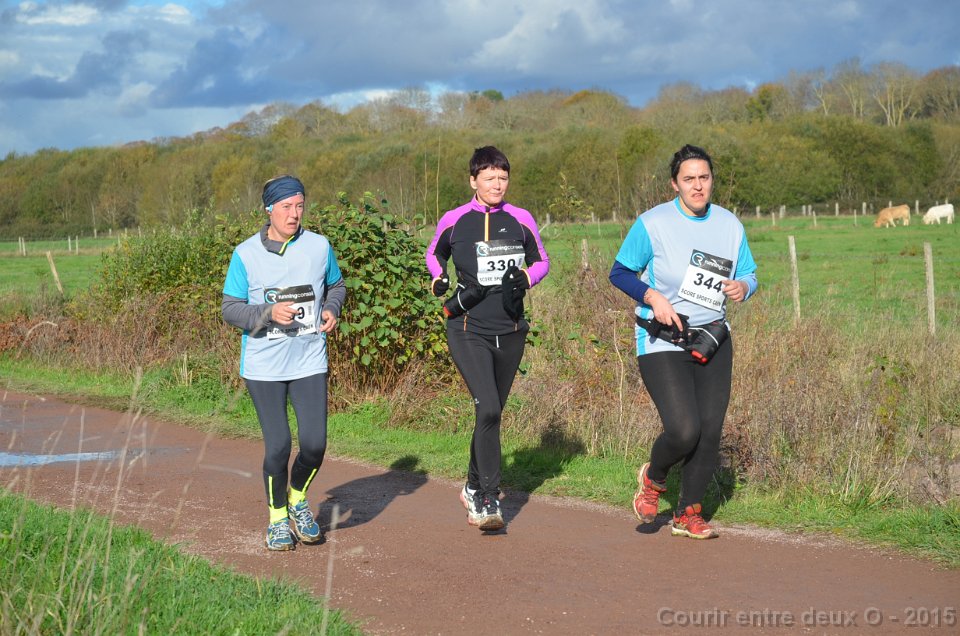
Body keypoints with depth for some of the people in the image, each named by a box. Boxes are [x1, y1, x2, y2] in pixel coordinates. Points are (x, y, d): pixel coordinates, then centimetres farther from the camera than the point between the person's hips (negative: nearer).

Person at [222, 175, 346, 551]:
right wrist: (269, 313, -21)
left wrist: (332, 309, -4)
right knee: (278, 445, -3)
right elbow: (230, 310, -4)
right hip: (263, 367, -2)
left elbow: (336, 285, 18)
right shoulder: (246, 254, -5)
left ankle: (298, 498, 26)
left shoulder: (319, 246, 2)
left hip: (310, 362, 2)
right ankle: (278, 516, 21)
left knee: (314, 443, -5)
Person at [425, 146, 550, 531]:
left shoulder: (521, 220, 3)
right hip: (468, 332, -3)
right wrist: (439, 281, -2)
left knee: (492, 414, 13)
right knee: (488, 409, -20)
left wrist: (525, 279, -6)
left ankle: (473, 489, 33)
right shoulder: (454, 221, 0)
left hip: (510, 332, 3)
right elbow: (433, 254, 17)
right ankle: (488, 501, -14)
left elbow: (541, 261, 15)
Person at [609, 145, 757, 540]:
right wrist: (653, 297, -18)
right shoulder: (652, 224, -9)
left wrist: (743, 287, -9)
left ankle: (688, 514, 21)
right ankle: (653, 478, 17)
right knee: (684, 429, -18)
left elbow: (750, 274, 15)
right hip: (661, 344, -5)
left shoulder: (730, 225, 5)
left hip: (712, 341, 5)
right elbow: (619, 273, -2)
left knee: (710, 432, 2)